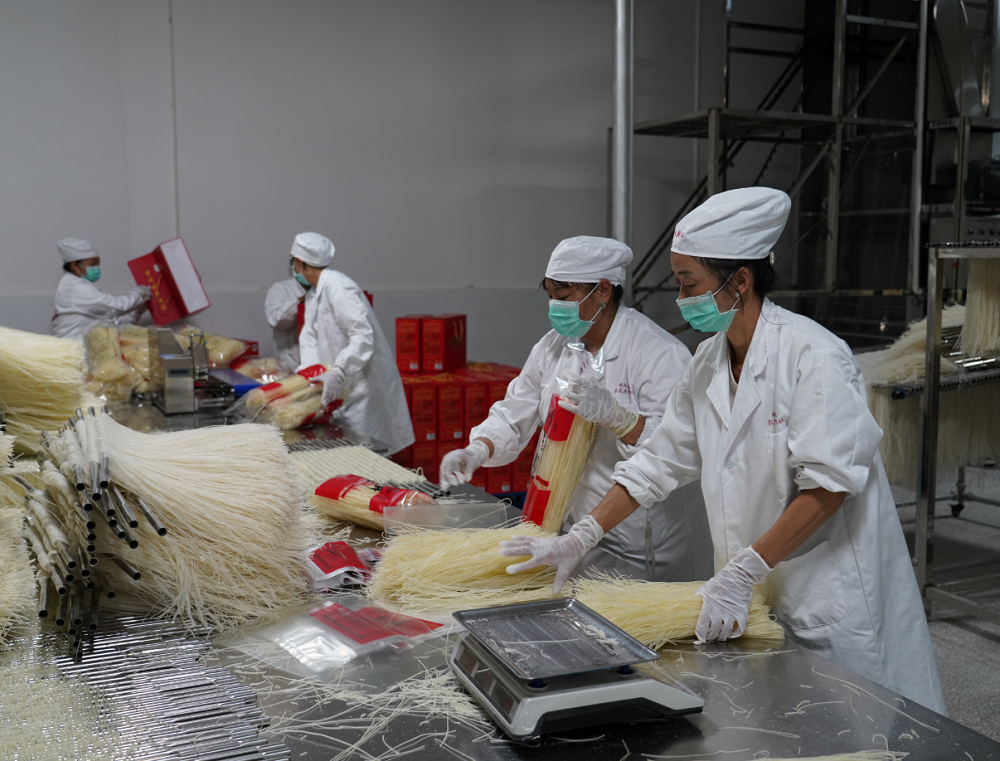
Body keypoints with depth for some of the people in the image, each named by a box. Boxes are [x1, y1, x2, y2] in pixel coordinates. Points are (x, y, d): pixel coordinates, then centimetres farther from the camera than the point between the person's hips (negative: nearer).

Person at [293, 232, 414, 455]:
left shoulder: (337, 287, -18)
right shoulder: (313, 294, 14)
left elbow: (363, 336, -26)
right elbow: (310, 336, 6)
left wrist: (337, 372, -36)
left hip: (364, 386, -10)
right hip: (342, 387, 10)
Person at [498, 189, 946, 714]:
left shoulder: (812, 354, -19)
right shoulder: (707, 363, 3)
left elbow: (828, 484, -23)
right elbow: (658, 463, 8)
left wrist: (741, 574, -26)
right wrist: (579, 541, 4)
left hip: (832, 590, -6)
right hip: (752, 592, 7)